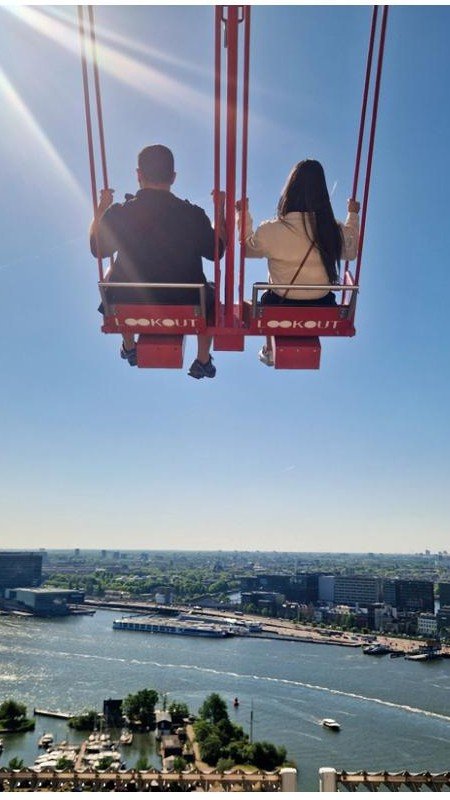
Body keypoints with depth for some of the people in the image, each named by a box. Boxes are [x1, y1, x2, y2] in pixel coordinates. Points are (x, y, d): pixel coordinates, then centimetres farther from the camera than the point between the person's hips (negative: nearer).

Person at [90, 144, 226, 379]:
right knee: (209, 291, 33)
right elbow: (216, 251, -1)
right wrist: (221, 211, 10)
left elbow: (98, 249, 4)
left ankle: (129, 348, 47)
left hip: (129, 305, 1)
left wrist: (101, 209, 15)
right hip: (186, 307, -1)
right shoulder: (193, 214, -18)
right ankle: (203, 361, 35)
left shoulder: (117, 214, -16)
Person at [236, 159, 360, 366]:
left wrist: (242, 214, 14)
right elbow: (351, 252, 7)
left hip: (281, 311, -1)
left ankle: (270, 351, 47)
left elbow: (247, 248, 1)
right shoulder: (335, 231, -17)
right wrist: (353, 215, 21)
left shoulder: (270, 230, -22)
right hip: (322, 312, 1)